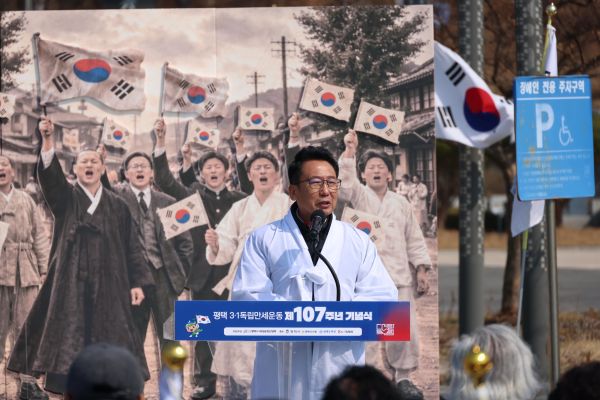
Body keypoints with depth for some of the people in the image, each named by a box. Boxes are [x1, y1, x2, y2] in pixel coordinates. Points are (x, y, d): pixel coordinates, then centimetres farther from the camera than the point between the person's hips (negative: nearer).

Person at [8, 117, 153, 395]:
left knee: (107, 340, -1)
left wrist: (136, 282, -1)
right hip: (71, 282, -1)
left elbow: (131, 247, 9)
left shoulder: (117, 206, 10)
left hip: (107, 284, 1)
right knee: (69, 340, -4)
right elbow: (49, 174, -13)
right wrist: (48, 139, -29)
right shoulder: (66, 198, 6)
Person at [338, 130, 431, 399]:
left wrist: (421, 270, 8)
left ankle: (402, 377, 15)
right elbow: (344, 183, -14)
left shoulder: (401, 203, 15)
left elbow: (414, 238, 16)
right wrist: (349, 151, -26)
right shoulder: (358, 196, 8)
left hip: (398, 274, 3)